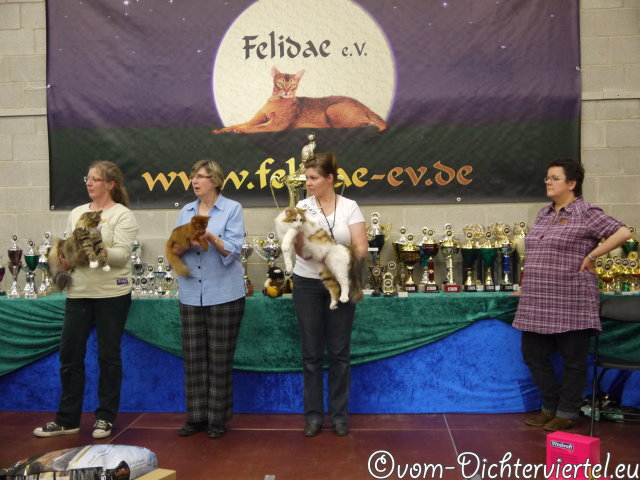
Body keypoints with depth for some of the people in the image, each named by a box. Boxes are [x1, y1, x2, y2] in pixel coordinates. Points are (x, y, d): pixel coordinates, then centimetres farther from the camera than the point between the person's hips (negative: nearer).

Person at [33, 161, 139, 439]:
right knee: (69, 355, 7)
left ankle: (105, 417, 18)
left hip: (112, 294, -5)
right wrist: (64, 259, -5)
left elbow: (121, 256, -14)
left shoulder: (122, 215, -5)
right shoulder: (76, 213, 13)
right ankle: (67, 419, 20)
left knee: (108, 356, 5)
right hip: (78, 293, 6)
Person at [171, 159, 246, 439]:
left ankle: (218, 418, 13)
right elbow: (174, 251, 7)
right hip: (191, 295, 5)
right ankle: (196, 416, 19)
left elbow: (232, 251, -10)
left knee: (220, 359, 2)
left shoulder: (232, 209, -2)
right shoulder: (186, 211, 12)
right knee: (193, 358, 8)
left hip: (224, 295, -4)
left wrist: (211, 237, -26)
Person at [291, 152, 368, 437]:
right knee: (311, 352, 5)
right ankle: (313, 414, 17)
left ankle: (339, 413, 19)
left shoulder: (350, 207, -1)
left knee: (339, 351, 6)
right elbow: (300, 250, -7)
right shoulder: (303, 207, 0)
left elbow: (361, 248, -6)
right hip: (308, 284, 1)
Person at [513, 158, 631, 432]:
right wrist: (527, 288, 18)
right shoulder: (544, 214, 14)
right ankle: (550, 407, 28)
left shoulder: (586, 214, -9)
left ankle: (567, 414, 20)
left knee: (573, 360, 6)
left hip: (571, 304, -8)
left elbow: (623, 233, -18)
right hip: (538, 304, 8)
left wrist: (590, 257, -15)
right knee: (533, 355, 11)